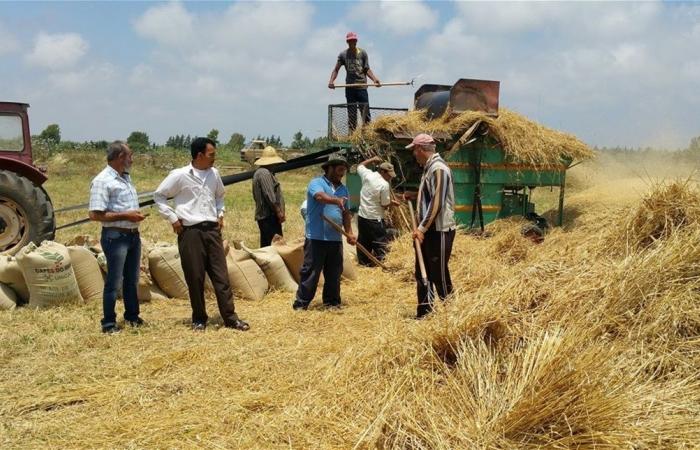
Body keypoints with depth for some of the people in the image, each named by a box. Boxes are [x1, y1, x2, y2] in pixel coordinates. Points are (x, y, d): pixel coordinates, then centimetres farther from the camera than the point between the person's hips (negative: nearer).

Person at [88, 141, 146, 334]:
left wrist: (137, 215, 10)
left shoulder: (126, 178, 13)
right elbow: (95, 214, -20)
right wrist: (125, 216, -20)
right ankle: (109, 323, 8)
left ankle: (132, 316, 30)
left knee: (132, 280, 17)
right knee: (114, 281, -2)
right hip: (115, 236, -8)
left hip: (133, 234, 8)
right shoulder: (102, 181, -14)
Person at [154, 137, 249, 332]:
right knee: (195, 278, 3)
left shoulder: (214, 173, 8)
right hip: (191, 232, -4)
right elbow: (159, 196, 1)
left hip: (212, 230, 4)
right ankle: (199, 319, 16)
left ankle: (230, 318, 7)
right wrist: (173, 218, -5)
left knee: (221, 276, 3)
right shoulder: (180, 175, -8)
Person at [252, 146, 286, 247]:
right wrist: (279, 212, -14)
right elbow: (269, 195, -20)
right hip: (269, 216, -11)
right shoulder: (265, 173, -14)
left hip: (264, 215, 11)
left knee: (266, 245, 11)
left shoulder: (260, 172, 20)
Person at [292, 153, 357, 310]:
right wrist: (336, 200, -45)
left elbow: (346, 213, 21)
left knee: (334, 273, 11)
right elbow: (320, 196, -27)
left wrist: (349, 232, 11)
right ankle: (301, 303, 4)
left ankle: (332, 302, 22)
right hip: (316, 238, -6)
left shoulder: (343, 189, 16)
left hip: (336, 239, 6)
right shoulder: (316, 183, -4)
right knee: (310, 272, -3)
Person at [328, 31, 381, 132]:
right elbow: (336, 69, 5)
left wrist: (374, 79, -11)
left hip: (361, 86, -1)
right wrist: (331, 81, -12)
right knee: (351, 113, 4)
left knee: (365, 111, -5)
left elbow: (367, 69, 5)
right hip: (349, 87, 1)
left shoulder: (362, 53, 5)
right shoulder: (343, 55, 7)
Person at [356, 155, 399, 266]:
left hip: (362, 216, 7)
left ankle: (363, 263, 23)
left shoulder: (368, 175, -1)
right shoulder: (384, 185, -19)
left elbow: (360, 166, 22)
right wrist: (392, 203, 7)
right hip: (375, 219, -7)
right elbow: (385, 205, -12)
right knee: (380, 244, 0)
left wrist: (372, 159, 27)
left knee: (363, 243, 15)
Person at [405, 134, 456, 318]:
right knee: (422, 273, 14)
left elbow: (437, 203, -21)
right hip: (426, 230, 10)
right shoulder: (428, 167, 14)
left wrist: (422, 228, -19)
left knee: (439, 274, -4)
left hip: (439, 231, -10)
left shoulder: (438, 168, -16)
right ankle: (424, 312, 24)